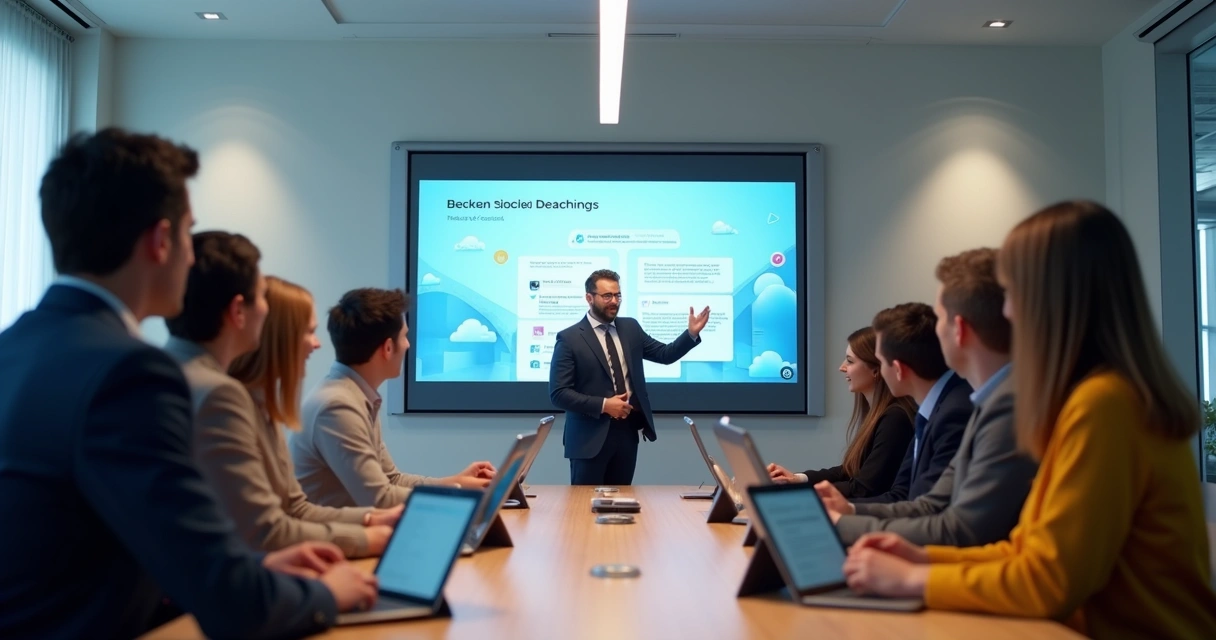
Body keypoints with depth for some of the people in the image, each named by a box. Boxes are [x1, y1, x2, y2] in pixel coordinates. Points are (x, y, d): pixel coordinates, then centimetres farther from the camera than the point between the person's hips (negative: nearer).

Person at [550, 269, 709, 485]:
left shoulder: (630, 328, 9)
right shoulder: (569, 338, -7)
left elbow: (665, 354, 12)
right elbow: (558, 394, -12)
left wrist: (692, 333, -4)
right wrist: (603, 405, -19)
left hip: (627, 431, 5)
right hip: (591, 436, -5)